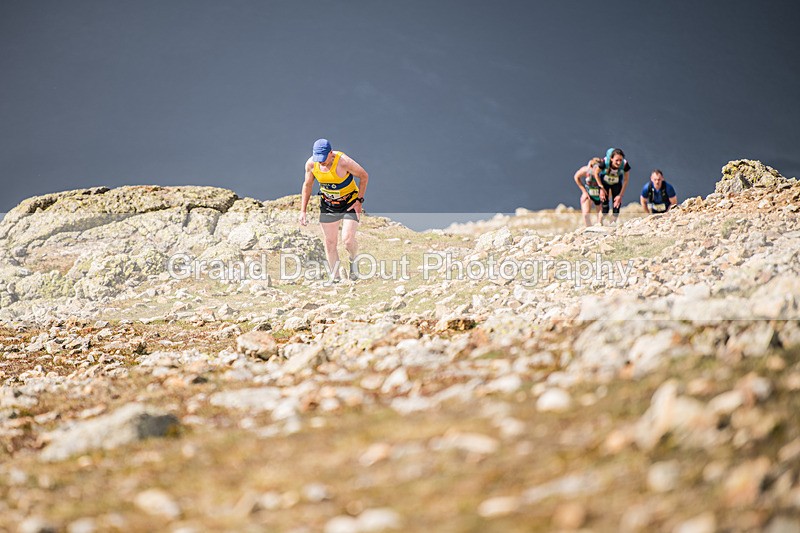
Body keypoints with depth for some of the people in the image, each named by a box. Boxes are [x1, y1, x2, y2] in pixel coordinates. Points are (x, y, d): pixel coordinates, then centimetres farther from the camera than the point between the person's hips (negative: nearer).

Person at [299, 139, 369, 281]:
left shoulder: (344, 162, -28)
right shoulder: (311, 164, -15)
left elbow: (364, 176, -13)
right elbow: (307, 185, 3)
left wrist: (359, 200, -16)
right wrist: (303, 211, 1)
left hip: (350, 203, -4)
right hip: (328, 205, 4)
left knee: (347, 239, -17)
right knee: (330, 242, 1)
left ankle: (353, 260, 16)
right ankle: (335, 278, 11)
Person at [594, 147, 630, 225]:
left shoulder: (625, 165, -33)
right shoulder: (605, 162, -38)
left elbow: (625, 180, -17)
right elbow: (596, 173, -16)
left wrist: (620, 195, -15)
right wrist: (601, 188, -13)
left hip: (616, 183, 2)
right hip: (604, 181, -2)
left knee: (617, 202, -3)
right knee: (605, 204, -8)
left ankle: (614, 223, 13)